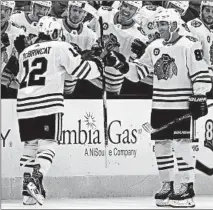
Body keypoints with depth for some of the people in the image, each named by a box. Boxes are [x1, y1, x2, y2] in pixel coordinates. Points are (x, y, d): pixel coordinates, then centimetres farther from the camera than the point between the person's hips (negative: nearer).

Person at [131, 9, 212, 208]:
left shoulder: (189, 45, -10)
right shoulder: (155, 47, 10)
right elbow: (138, 70, 16)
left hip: (181, 106, -7)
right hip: (159, 106, 7)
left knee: (181, 145, -9)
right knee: (161, 145, 9)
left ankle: (187, 188, -3)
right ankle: (167, 186, 19)